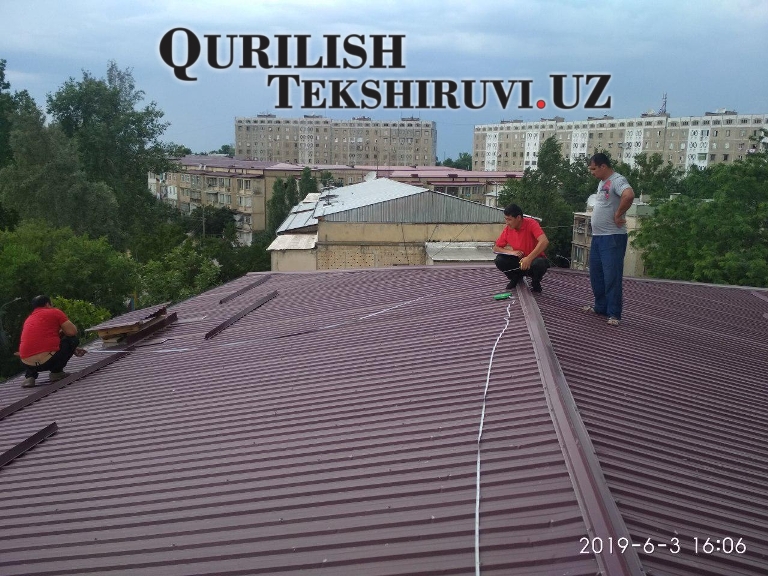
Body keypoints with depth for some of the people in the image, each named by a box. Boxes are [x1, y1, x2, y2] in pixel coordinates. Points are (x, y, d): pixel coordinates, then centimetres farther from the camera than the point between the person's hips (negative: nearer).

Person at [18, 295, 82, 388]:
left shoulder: (28, 320, 28)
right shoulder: (55, 312, 8)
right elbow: (72, 332, 2)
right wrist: (61, 331, 25)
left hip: (27, 364, 6)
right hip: (47, 361, -6)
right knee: (73, 339, 17)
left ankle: (30, 376, 15)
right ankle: (56, 372, 6)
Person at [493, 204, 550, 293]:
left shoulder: (531, 224, -21)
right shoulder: (507, 229, -7)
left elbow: (544, 242, -35)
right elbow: (496, 248, 2)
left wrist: (529, 258, -41)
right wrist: (511, 252, -18)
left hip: (534, 259, -4)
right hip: (518, 261, 4)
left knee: (539, 263, -38)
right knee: (499, 260, -22)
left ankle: (535, 282, -3)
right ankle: (516, 277, 7)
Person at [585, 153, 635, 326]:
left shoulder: (617, 180, -14)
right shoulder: (602, 183, 16)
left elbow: (629, 195, -34)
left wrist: (618, 215, -23)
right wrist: (596, 215, 12)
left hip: (612, 237, -10)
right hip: (597, 237, 10)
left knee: (612, 276, -7)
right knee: (596, 275, 15)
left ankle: (614, 314, -2)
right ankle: (601, 306, 26)